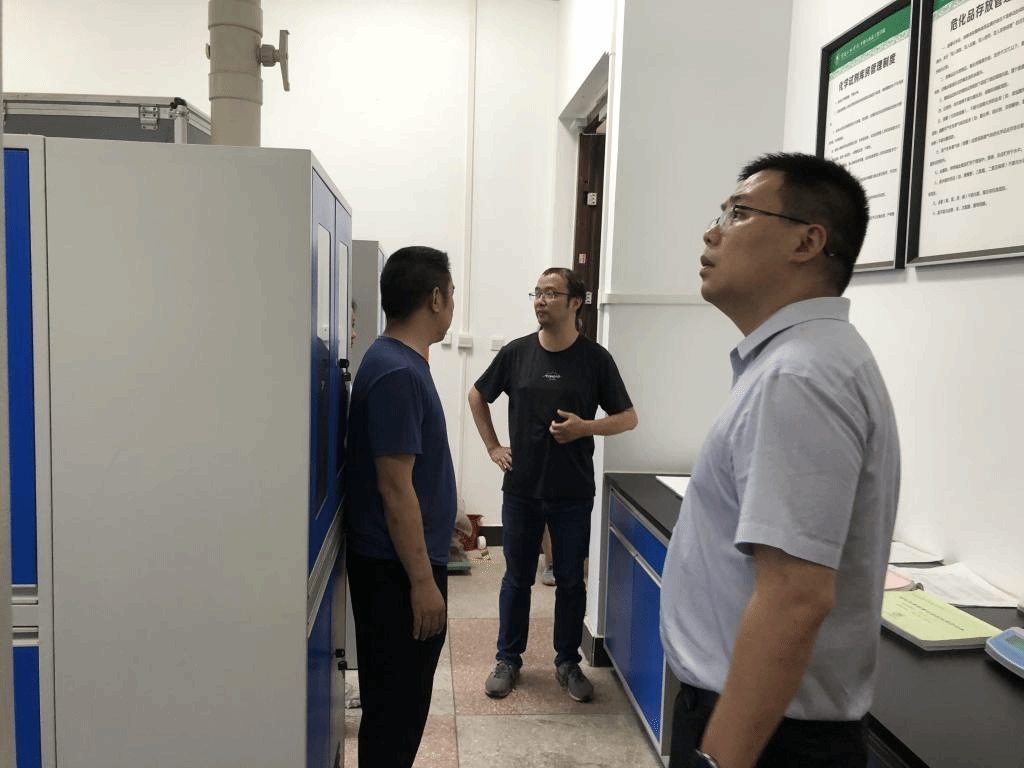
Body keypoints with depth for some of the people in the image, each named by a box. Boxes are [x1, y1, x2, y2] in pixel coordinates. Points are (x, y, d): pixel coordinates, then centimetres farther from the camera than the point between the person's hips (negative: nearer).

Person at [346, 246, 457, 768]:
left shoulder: (401, 362, 9)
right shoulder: (397, 373, -22)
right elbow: (394, 487, -23)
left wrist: (449, 519, 23)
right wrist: (423, 579, -19)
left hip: (405, 559, 10)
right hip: (399, 569, -10)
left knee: (400, 698, 21)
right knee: (396, 704, 5)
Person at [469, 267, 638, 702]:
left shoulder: (594, 358, -4)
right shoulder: (517, 353, 0)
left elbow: (628, 418, 1)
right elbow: (477, 396, 15)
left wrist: (586, 427, -16)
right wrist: (492, 446, 8)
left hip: (572, 493, -1)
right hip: (521, 489, 1)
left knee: (570, 580, 10)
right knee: (517, 578, 12)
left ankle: (568, 663, 28)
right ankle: (507, 660, 28)